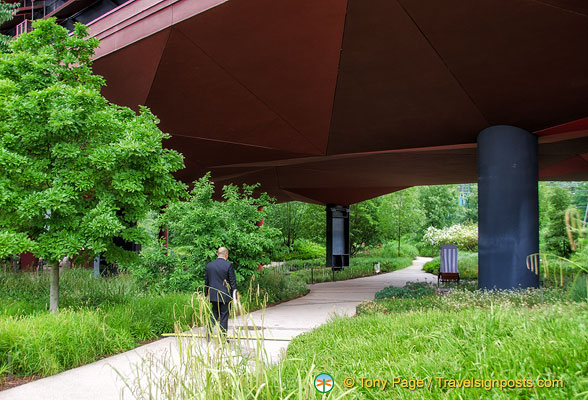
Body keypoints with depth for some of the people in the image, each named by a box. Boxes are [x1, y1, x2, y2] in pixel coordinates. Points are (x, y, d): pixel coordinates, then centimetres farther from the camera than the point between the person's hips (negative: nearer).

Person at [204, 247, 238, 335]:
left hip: (213, 295, 4)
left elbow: (206, 281, 12)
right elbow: (233, 282, -9)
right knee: (224, 316, 4)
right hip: (225, 296, -4)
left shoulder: (209, 265, 4)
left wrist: (206, 294, 21)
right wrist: (234, 296, -4)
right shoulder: (228, 265, -11)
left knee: (214, 314, 17)